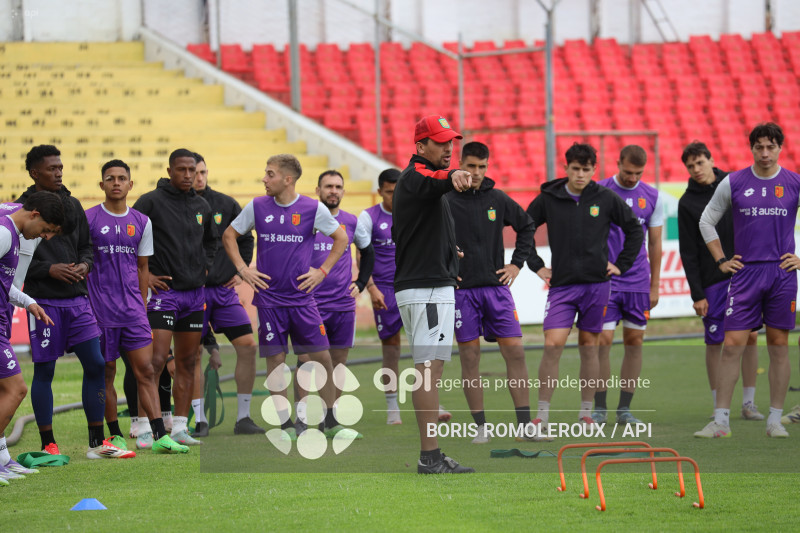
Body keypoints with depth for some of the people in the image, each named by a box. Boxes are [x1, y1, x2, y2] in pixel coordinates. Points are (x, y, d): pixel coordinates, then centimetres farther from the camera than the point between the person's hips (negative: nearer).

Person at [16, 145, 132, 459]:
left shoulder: (73, 205, 13)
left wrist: (85, 265, -1)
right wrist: (49, 269, -16)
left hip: (76, 298, 5)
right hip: (43, 300, -5)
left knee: (95, 365, 2)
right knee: (44, 371, 1)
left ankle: (97, 443, 10)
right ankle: (48, 445, 10)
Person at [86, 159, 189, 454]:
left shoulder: (142, 222, 10)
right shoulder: (88, 219, -1)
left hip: (133, 310, 3)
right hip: (100, 309, -3)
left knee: (145, 370, -4)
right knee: (105, 374, 3)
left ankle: (159, 436, -7)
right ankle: (115, 437, 11)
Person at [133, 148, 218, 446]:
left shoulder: (202, 206, 12)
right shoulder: (151, 202, -7)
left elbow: (211, 240, 29)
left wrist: (206, 267, 14)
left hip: (195, 294, 6)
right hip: (163, 292, -6)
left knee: (187, 363, 7)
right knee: (156, 360, -13)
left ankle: (179, 428, 12)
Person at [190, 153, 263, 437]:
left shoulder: (225, 204, 6)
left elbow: (245, 238, 18)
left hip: (224, 289, 3)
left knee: (248, 345, -4)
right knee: (193, 353, -3)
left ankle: (243, 418, 3)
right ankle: (199, 419, 6)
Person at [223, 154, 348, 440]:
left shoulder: (313, 209, -2)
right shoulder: (257, 207, 2)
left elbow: (341, 239, 10)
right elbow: (229, 236, 15)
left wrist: (322, 271, 2)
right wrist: (242, 269, 5)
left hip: (301, 296, -1)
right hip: (269, 296, 1)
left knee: (322, 356, -2)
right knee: (275, 359, 0)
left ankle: (330, 421, 9)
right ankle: (286, 424, 8)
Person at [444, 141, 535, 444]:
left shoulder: (498, 199, 6)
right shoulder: (444, 201, -2)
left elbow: (527, 226, 20)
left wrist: (517, 263, 11)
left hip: (496, 287, 2)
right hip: (461, 290, -2)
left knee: (515, 351, -4)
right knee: (469, 358, -1)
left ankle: (525, 424, 0)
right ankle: (481, 426, 5)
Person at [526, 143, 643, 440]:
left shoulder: (606, 199, 1)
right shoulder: (548, 199, 1)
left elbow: (635, 229, 13)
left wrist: (621, 265, 8)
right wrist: (536, 265, 5)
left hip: (597, 283, 1)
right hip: (561, 284, -1)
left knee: (589, 346, 7)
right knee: (552, 345, -12)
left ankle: (586, 413, 18)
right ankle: (542, 417, -9)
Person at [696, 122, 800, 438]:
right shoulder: (733, 183, 3)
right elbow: (707, 221, 13)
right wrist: (721, 261, 6)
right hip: (745, 271, 0)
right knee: (732, 344, -5)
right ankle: (720, 421, -3)